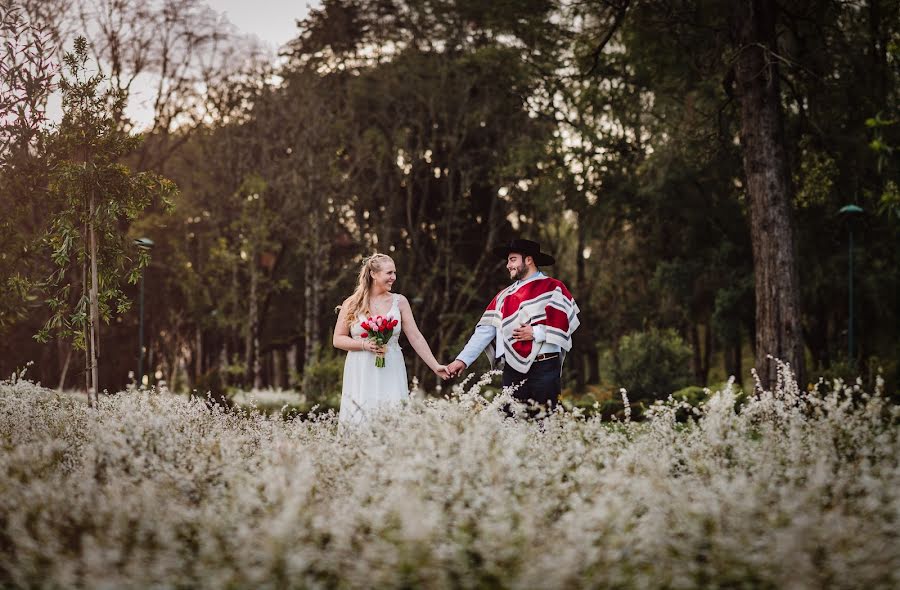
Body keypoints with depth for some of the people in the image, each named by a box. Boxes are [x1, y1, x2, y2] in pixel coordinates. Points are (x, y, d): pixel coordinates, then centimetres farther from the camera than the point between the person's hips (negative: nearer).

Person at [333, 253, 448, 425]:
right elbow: (338, 340, 5)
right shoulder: (351, 304, 4)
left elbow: (415, 337, 6)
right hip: (360, 374, -1)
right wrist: (364, 344, -10)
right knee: (360, 422, -3)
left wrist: (436, 366, 0)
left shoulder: (399, 302, 6)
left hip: (390, 373, 1)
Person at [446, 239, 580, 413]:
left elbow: (565, 322, -8)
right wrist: (463, 359, 1)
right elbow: (485, 331, 11)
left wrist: (536, 332, -13)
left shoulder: (552, 288, 3)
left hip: (545, 368, -5)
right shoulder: (505, 296, 18)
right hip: (513, 370, 5)